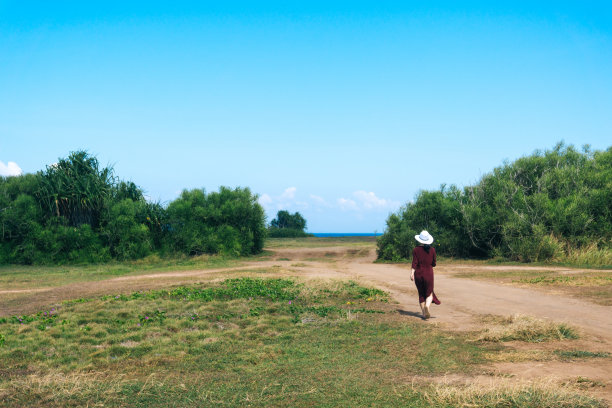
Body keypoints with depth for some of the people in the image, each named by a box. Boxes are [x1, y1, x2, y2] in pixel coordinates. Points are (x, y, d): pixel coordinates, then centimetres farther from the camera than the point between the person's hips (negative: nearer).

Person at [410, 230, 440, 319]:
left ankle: (424, 313, 17)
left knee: (421, 294, 13)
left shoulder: (416, 250, -3)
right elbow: (434, 264, 4)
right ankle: (427, 306, -22)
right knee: (429, 293, 7)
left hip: (418, 274, 1)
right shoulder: (432, 250, -1)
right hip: (428, 273, -1)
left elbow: (414, 263, -11)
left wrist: (412, 273, -14)